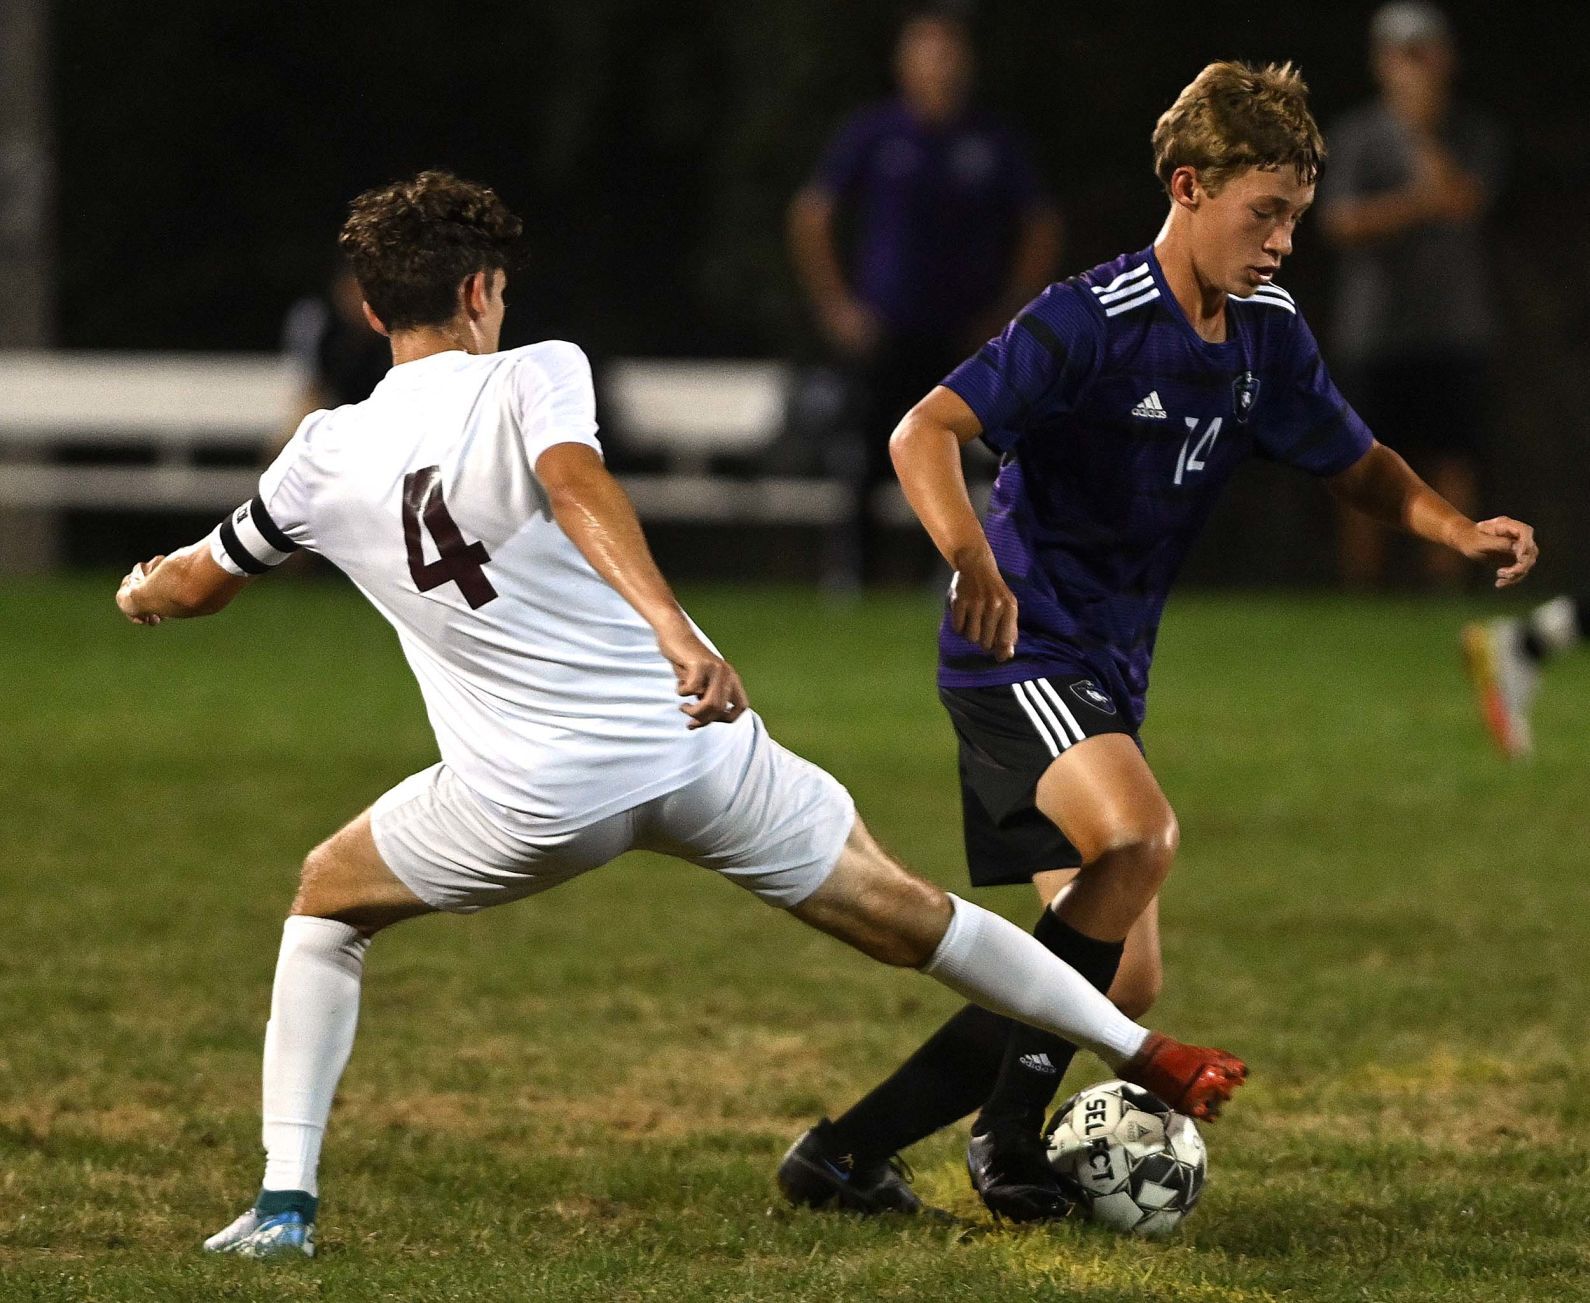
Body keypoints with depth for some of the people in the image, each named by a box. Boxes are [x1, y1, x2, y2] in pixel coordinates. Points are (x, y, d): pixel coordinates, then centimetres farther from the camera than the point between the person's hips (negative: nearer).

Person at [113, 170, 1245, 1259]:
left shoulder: (326, 457, 8)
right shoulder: (536, 378, 0)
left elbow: (200, 583, 22)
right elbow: (577, 486, -22)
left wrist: (144, 591, 47)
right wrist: (674, 631, -36)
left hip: (526, 803, 0)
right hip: (693, 746, 0)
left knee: (328, 901, 25)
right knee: (904, 912, 17)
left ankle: (286, 1202, 13)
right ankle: (1148, 1058, 25)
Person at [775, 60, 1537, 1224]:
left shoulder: (1267, 334, 5)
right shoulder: (1092, 323, -19)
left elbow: (1358, 466, 19)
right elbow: (925, 434, -28)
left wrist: (1462, 530, 0)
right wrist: (974, 559, -47)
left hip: (1107, 677, 9)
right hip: (1021, 651, -9)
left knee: (1123, 985, 9)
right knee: (1140, 834, -34)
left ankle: (846, 1152, 20)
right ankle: (1010, 1128, -23)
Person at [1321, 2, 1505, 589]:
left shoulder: (1475, 133, 7)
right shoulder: (1355, 134, 6)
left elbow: (1463, 200, -11)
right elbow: (1343, 222, -5)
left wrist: (1420, 125, -14)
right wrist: (1422, 203, -15)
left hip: (1455, 332, 0)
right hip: (1373, 330, 0)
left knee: (1451, 464, -6)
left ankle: (1445, 584, -5)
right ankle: (1361, 598, 2)